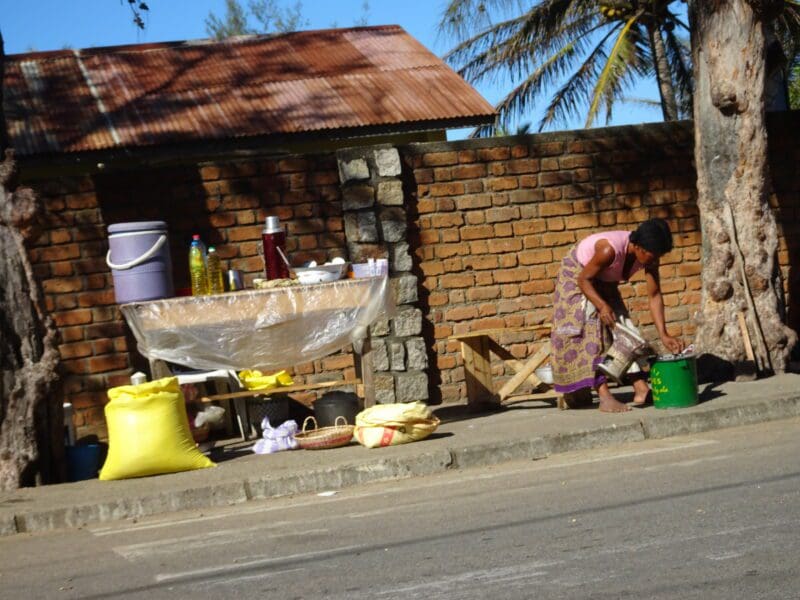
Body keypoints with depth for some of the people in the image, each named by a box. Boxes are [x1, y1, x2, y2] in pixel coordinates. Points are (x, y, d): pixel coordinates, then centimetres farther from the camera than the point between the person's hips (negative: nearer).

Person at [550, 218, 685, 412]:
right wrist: (602, 305, -44)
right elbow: (584, 280, -29)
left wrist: (663, 335, -20)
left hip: (604, 283, 7)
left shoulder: (649, 255, -20)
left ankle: (641, 388, -8)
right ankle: (604, 397, -23)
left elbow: (654, 295, -15)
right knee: (590, 330, -16)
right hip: (576, 277, -7)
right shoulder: (610, 249, -39)